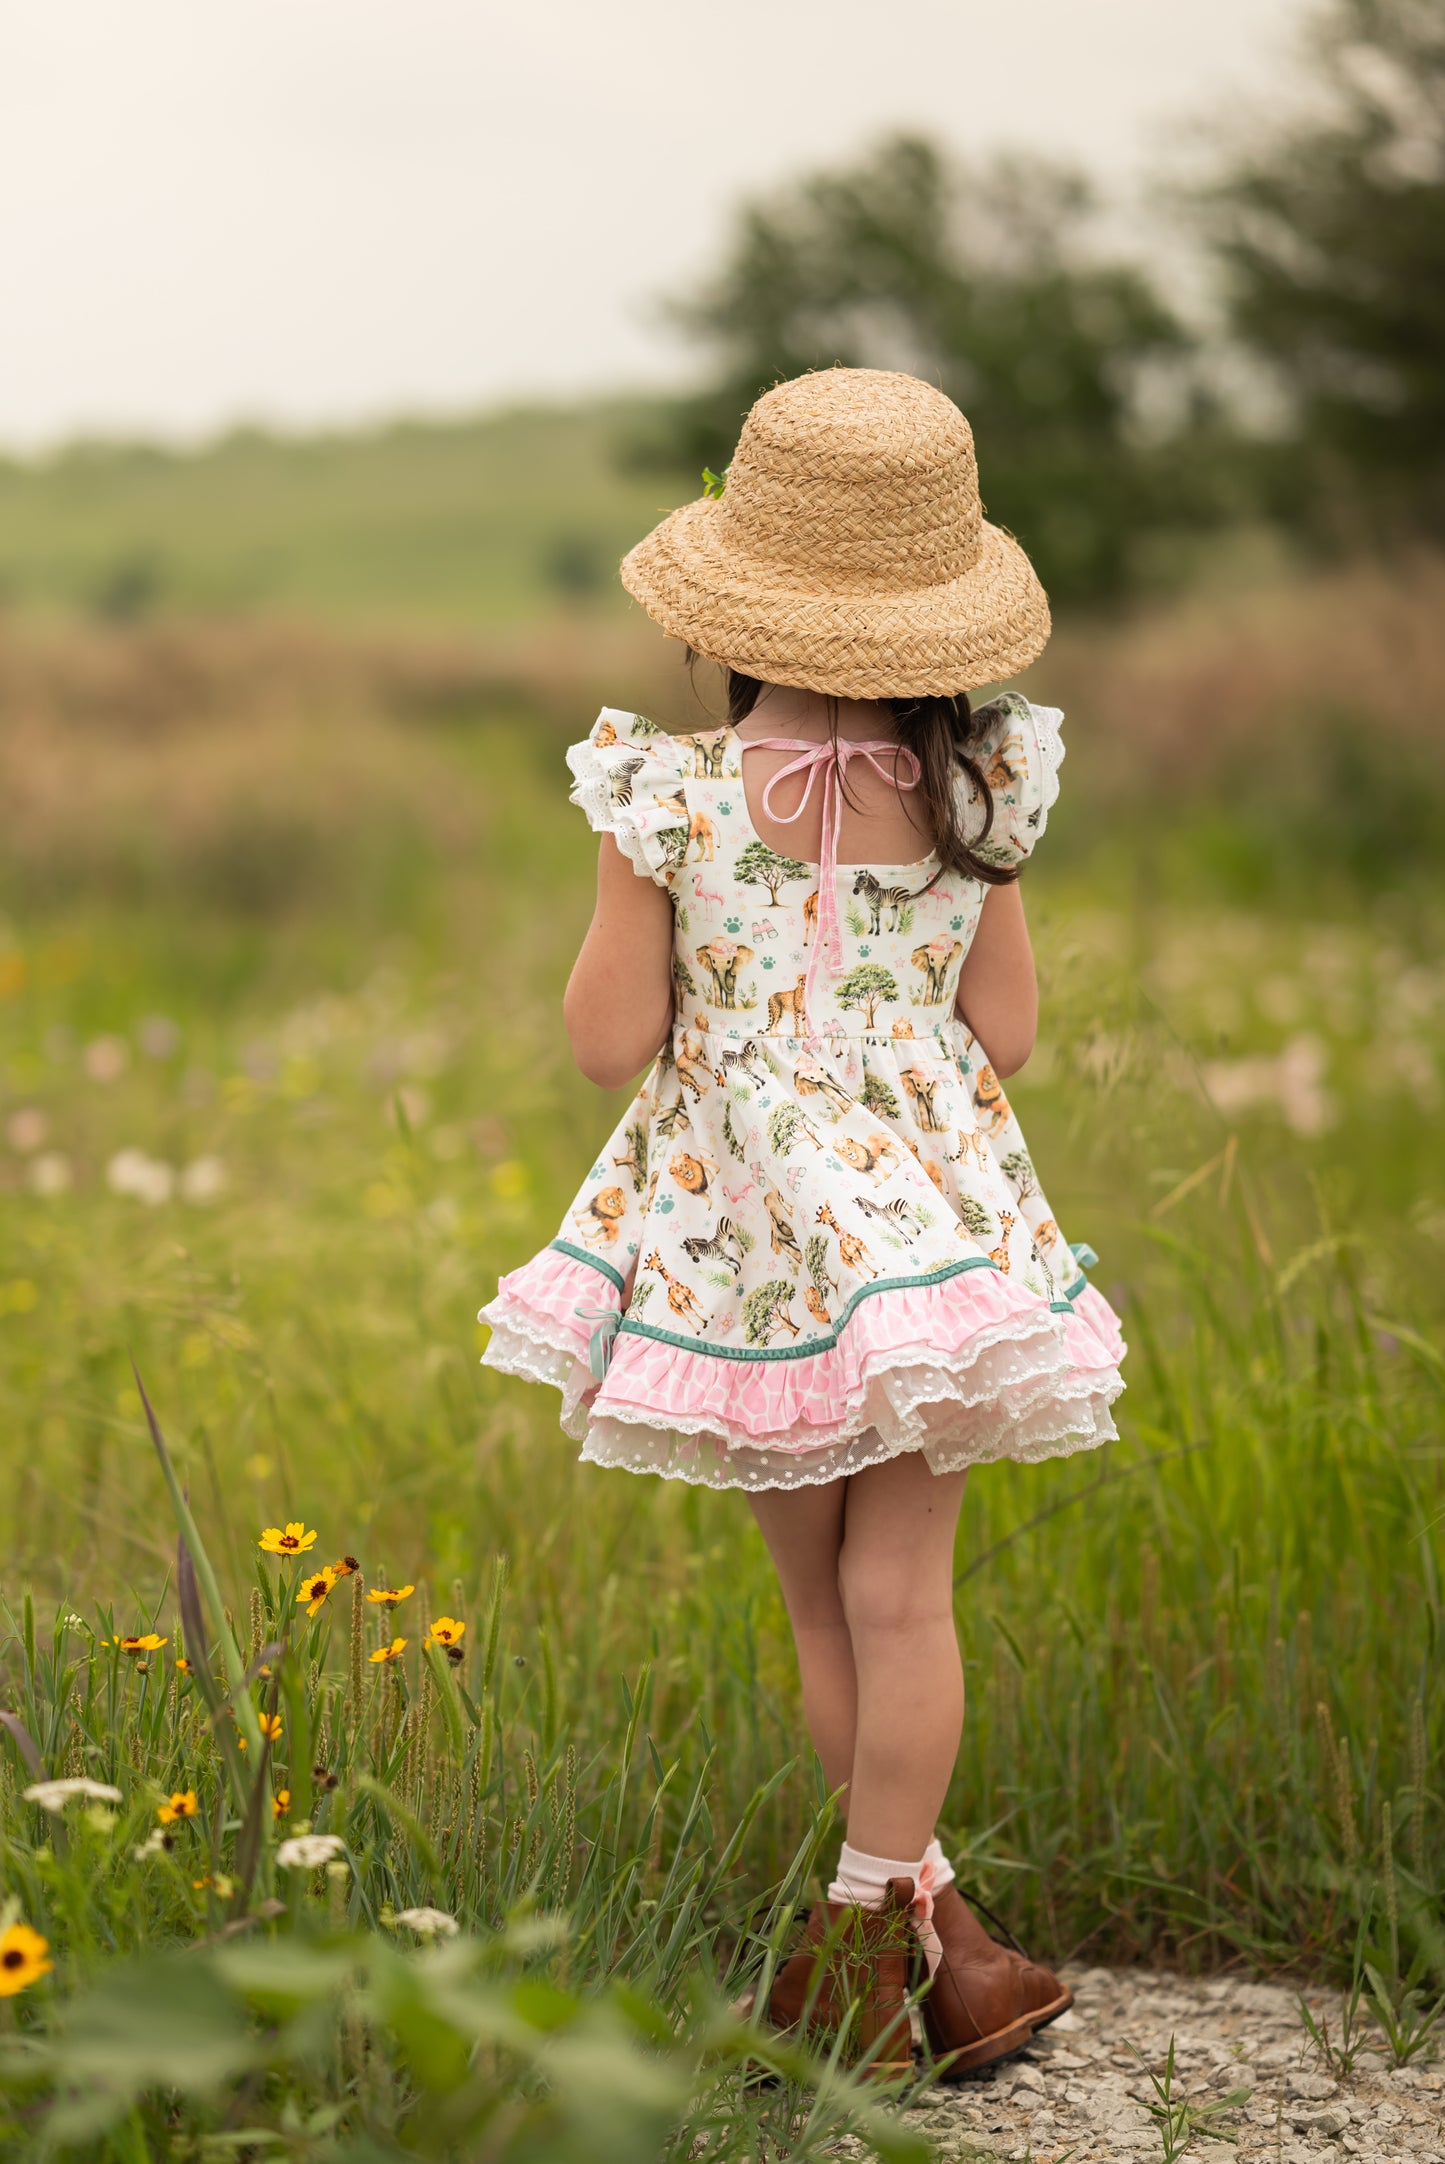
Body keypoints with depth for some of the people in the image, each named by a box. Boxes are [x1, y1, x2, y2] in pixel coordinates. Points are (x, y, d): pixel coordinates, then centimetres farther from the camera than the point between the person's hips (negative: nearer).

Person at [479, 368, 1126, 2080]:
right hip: (924, 1210, 1)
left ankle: (914, 1926, 19)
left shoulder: (671, 797, -13)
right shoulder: (974, 792, -6)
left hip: (743, 1222, -1)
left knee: (822, 1597, 13)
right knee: (901, 1589, 7)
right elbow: (1005, 1034, 0)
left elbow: (609, 1041, -9)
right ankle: (882, 1926, 14)